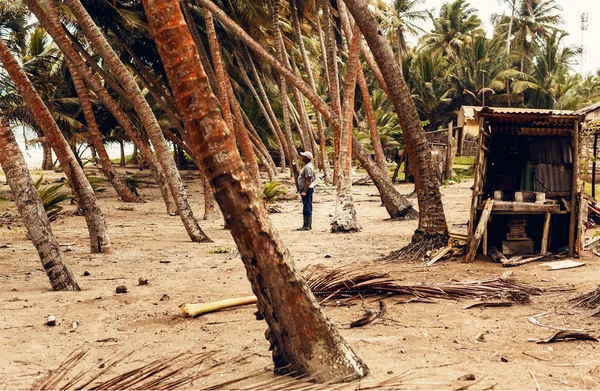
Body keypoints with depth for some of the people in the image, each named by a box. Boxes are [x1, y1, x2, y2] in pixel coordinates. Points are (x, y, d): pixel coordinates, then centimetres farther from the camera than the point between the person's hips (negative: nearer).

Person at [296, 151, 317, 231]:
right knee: (308, 208, 14)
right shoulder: (307, 166, 16)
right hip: (307, 189, 11)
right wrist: (303, 190, 22)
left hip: (307, 189, -11)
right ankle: (308, 225, 19)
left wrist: (304, 191, -26)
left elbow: (308, 180, -23)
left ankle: (306, 226, -8)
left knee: (306, 208, -9)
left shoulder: (308, 167, -17)